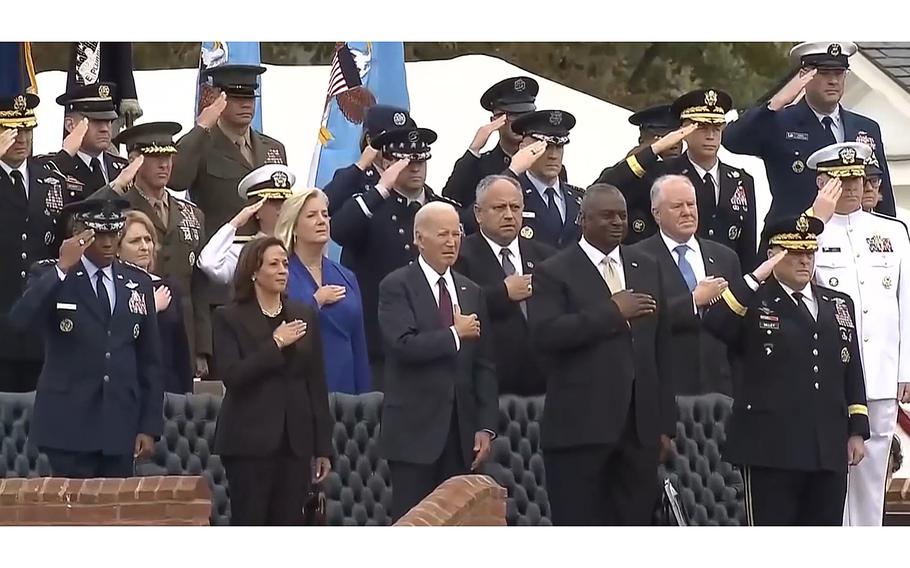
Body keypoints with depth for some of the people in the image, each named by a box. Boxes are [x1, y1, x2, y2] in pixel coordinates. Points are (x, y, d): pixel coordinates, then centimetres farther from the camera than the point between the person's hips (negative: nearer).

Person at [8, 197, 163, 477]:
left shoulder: (138, 283, 12)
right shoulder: (50, 276, 1)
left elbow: (150, 360, 13)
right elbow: (20, 319, -19)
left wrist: (150, 426, 6)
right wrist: (63, 269, -22)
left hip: (120, 428, 3)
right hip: (68, 425, -3)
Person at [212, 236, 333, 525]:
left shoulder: (304, 316, 11)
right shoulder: (230, 318, 0)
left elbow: (317, 384, 12)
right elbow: (230, 375, -13)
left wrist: (323, 447, 9)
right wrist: (275, 344, -14)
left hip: (295, 442, 4)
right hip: (250, 442, -4)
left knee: (289, 526, 3)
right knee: (248, 525, -3)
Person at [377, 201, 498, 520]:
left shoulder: (472, 293, 15)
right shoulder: (396, 287, -3)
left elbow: (484, 365, 13)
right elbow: (405, 345, -19)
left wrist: (486, 426, 4)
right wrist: (455, 335, -9)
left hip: (461, 432, 5)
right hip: (414, 431, -5)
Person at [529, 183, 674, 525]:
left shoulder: (646, 269, 16)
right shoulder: (554, 273, 0)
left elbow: (661, 349, 18)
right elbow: (544, 334, -17)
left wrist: (665, 423, 14)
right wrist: (612, 313, -17)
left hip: (640, 426, 5)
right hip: (579, 426, -5)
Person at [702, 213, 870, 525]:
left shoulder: (839, 304, 17)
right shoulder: (752, 302, 0)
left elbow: (852, 372, 18)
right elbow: (712, 325, -21)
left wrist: (857, 431, 12)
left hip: (829, 451, 5)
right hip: (771, 448, -5)